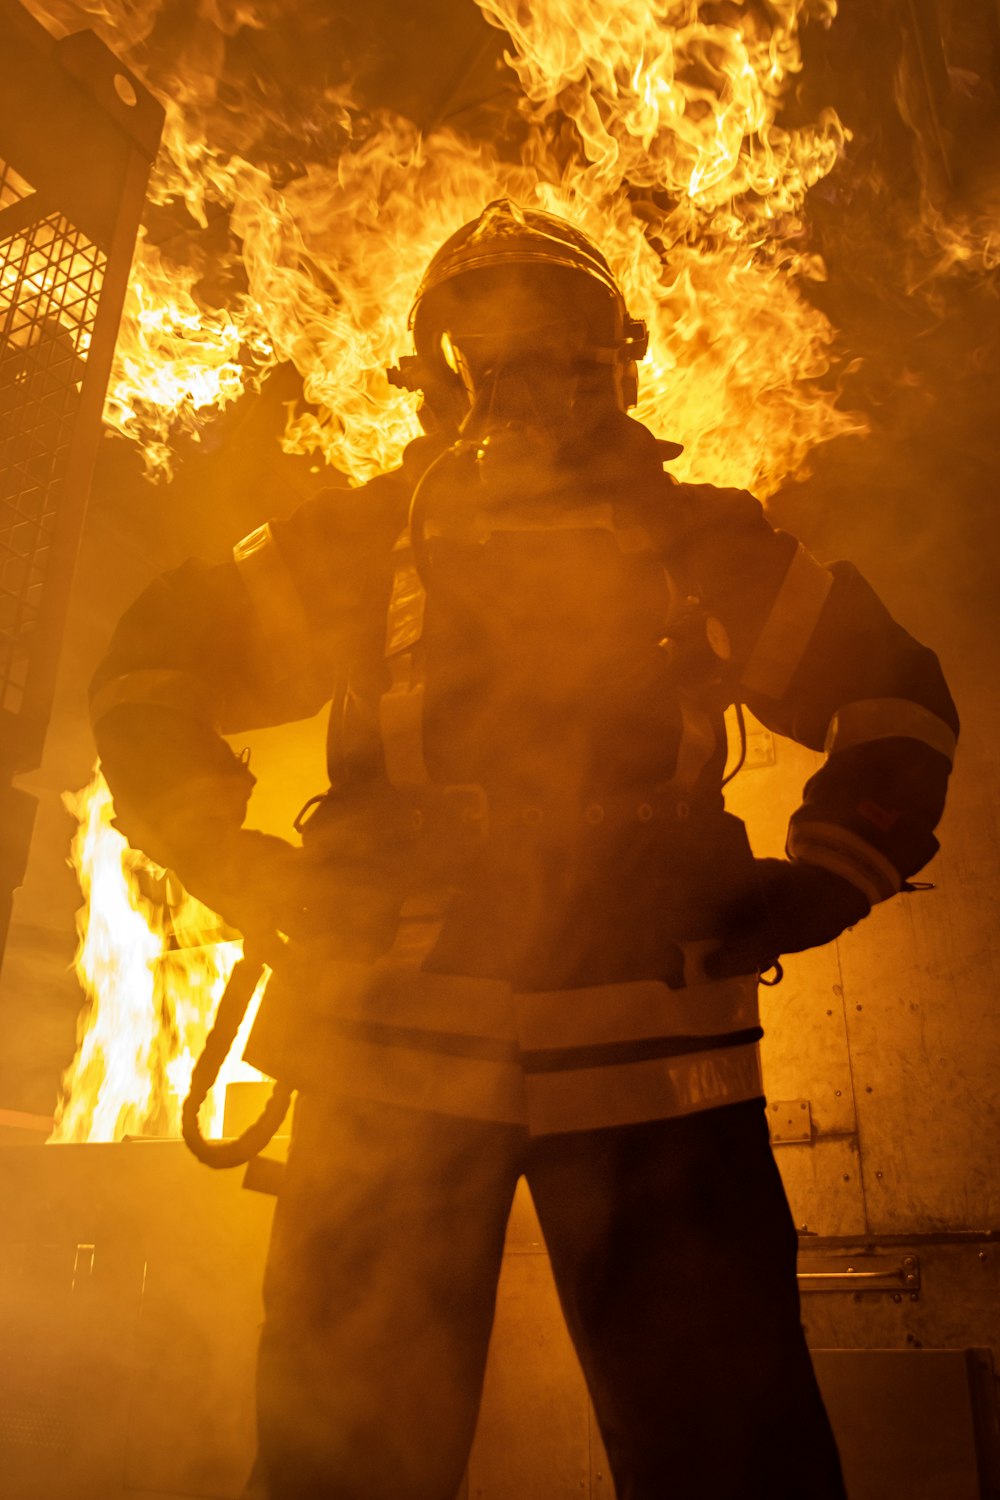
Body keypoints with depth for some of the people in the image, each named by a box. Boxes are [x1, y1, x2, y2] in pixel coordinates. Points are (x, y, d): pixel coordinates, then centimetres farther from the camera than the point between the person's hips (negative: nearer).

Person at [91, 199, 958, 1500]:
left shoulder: (702, 541, 12)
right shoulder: (362, 535, 11)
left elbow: (897, 696, 19)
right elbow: (150, 670, 17)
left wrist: (820, 879, 4)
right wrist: (232, 863, 2)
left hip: (652, 1058, 1)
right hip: (393, 1052, 0)